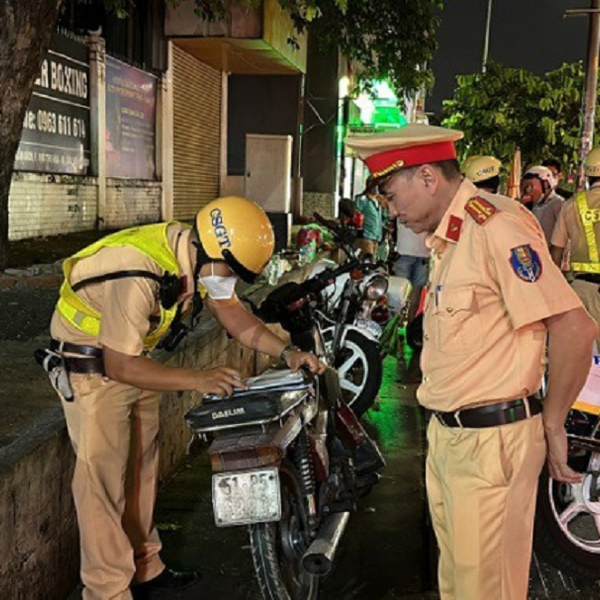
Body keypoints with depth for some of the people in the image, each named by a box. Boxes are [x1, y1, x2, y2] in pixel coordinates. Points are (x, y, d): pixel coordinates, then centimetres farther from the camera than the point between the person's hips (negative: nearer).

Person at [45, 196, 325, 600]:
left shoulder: (199, 257, -8)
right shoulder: (140, 277, -35)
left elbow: (230, 310, 0)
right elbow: (120, 366, -31)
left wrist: (286, 352, -12)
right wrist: (198, 380, -32)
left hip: (133, 353, 9)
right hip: (92, 365, -9)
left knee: (142, 465, 14)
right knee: (104, 477, -8)